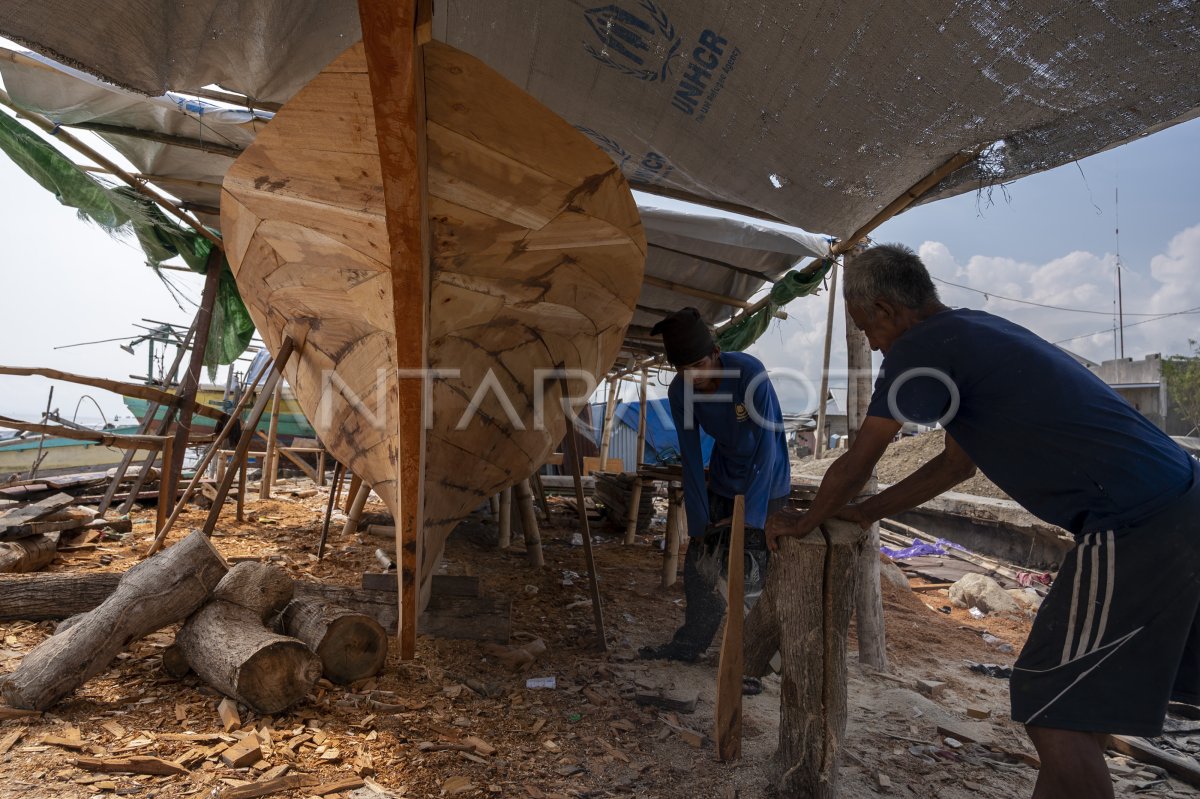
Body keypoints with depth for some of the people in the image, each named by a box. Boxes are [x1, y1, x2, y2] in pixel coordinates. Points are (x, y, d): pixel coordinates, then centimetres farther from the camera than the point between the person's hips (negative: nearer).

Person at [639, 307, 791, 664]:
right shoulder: (680, 390, -17)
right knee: (699, 562, 6)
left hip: (766, 482, -4)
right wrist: (699, 523, -13)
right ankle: (689, 644, 24)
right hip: (722, 480, 4)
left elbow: (766, 447, -28)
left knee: (754, 574, -6)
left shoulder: (750, 372, -30)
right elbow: (691, 458, -11)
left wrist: (751, 521, -29)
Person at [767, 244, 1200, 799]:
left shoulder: (920, 350, -14)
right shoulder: (974, 333, 15)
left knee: (1052, 713, 0)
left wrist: (804, 522, 10)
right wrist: (866, 513, 23)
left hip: (1134, 530, -9)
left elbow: (856, 464, -6)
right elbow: (958, 462, 21)